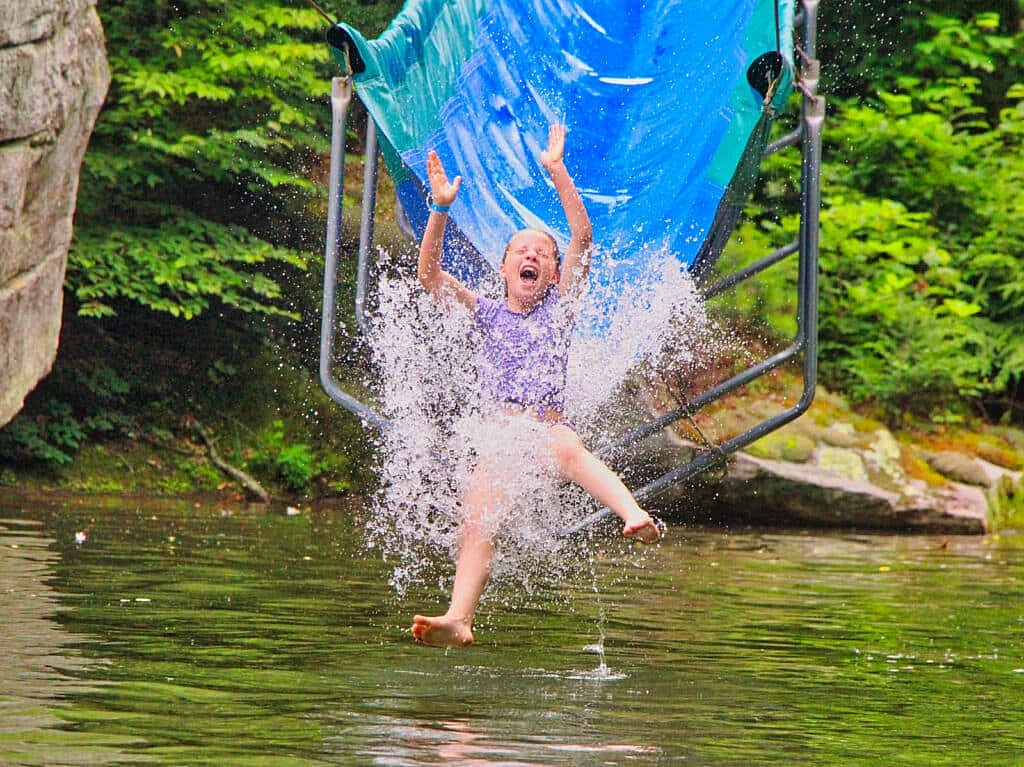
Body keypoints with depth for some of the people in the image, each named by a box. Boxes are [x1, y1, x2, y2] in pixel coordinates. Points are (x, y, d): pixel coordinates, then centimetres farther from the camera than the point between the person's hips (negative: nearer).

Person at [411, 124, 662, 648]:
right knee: (475, 524, -22)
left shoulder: (559, 307, 16)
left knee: (564, 447, -39)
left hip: (550, 424, -2)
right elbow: (429, 274, 6)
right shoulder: (485, 313, 20)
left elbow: (582, 238, 5)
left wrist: (556, 172, -3)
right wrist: (441, 208, -7)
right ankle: (458, 619, -39)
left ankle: (636, 517, -62)